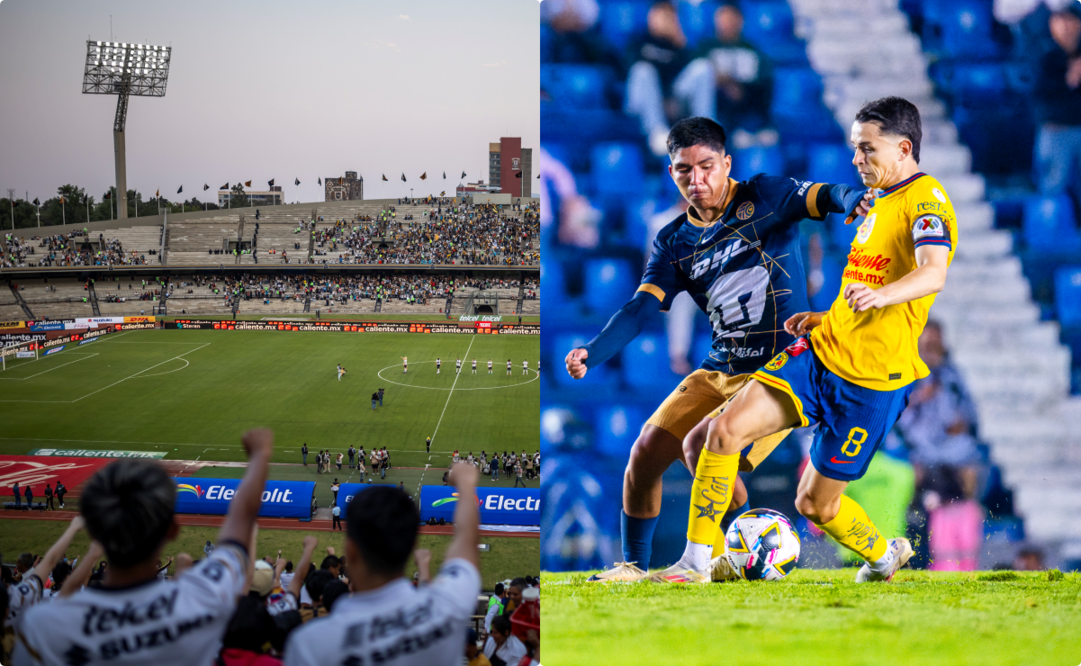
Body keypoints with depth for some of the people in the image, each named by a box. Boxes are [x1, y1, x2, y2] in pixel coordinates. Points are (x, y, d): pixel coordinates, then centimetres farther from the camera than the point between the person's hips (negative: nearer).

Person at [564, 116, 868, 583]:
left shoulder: (763, 198, -4)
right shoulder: (674, 242, 8)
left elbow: (821, 197, -19)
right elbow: (641, 308, 2)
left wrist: (851, 199, -43)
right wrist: (592, 353, -14)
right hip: (719, 370, 6)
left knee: (704, 450, -23)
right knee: (645, 453, 0)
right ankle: (633, 565, 18)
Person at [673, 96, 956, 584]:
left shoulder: (926, 199, -12)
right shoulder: (882, 201, 18)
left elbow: (933, 273, -32)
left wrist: (879, 295, -50)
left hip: (873, 380, -8)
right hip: (822, 352, 8)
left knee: (816, 505, 1)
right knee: (727, 428, -11)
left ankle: (883, 557, 32)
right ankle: (697, 560, -2)